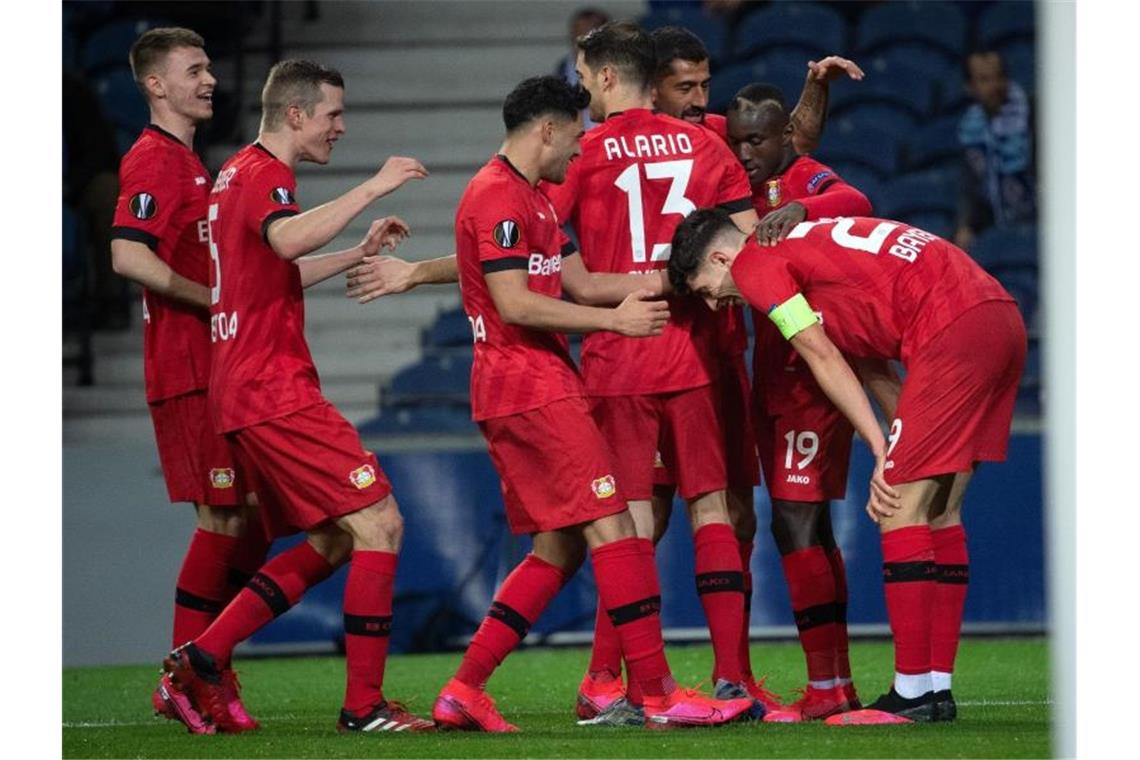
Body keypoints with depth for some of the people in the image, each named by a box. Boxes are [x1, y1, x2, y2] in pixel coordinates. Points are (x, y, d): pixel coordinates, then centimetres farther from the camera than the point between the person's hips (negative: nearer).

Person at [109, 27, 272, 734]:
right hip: (188, 371, -10)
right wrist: (215, 299, -18)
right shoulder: (153, 160, -11)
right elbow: (129, 256, -23)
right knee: (225, 520, -9)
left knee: (251, 520, 10)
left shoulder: (189, 163, 20)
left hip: (218, 370, 10)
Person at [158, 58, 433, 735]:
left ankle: (200, 660, 6)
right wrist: (375, 187, -29)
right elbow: (289, 239, -34)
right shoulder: (264, 174, -11)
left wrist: (359, 254, 30)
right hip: (275, 392, -10)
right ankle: (365, 704, -10)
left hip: (243, 393, 10)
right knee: (379, 524, -10)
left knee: (332, 542, 12)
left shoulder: (237, 174, 21)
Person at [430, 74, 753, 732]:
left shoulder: (533, 198, 21)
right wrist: (614, 320, -17)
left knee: (559, 547, 10)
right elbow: (514, 304, -20)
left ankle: (465, 691, 8)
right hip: (530, 388, -11)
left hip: (540, 387, 11)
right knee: (612, 528, -12)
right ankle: (659, 695, -14)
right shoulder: (498, 197, -13)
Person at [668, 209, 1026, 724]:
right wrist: (896, 457, 13)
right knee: (939, 510, 13)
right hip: (1002, 319, 9)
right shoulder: (805, 244, 28)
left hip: (954, 329, -9)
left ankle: (913, 694, -7)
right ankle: (938, 688, 13)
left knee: (902, 509, -5)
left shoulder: (755, 263, 2)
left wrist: (881, 450, 1)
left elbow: (824, 359, -2)